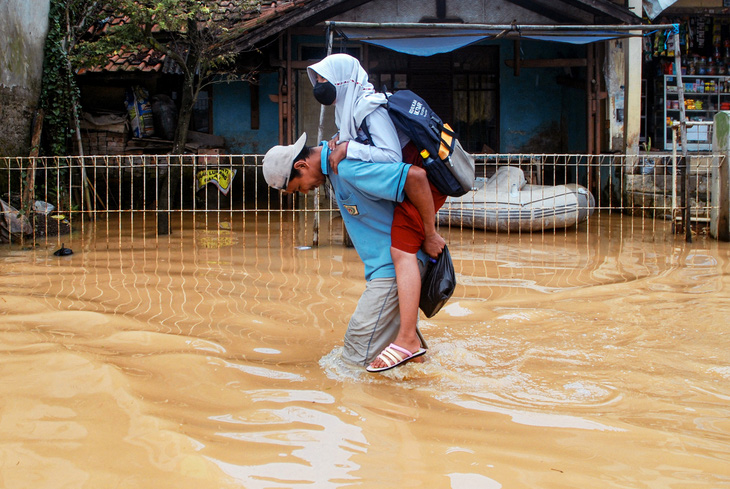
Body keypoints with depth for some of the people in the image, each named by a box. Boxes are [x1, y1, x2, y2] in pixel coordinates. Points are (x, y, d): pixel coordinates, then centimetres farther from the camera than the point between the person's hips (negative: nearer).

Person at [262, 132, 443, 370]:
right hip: (385, 264, 11)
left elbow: (415, 176, -32)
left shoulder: (349, 170, -23)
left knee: (358, 355, -8)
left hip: (394, 267, -11)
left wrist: (431, 233, -23)